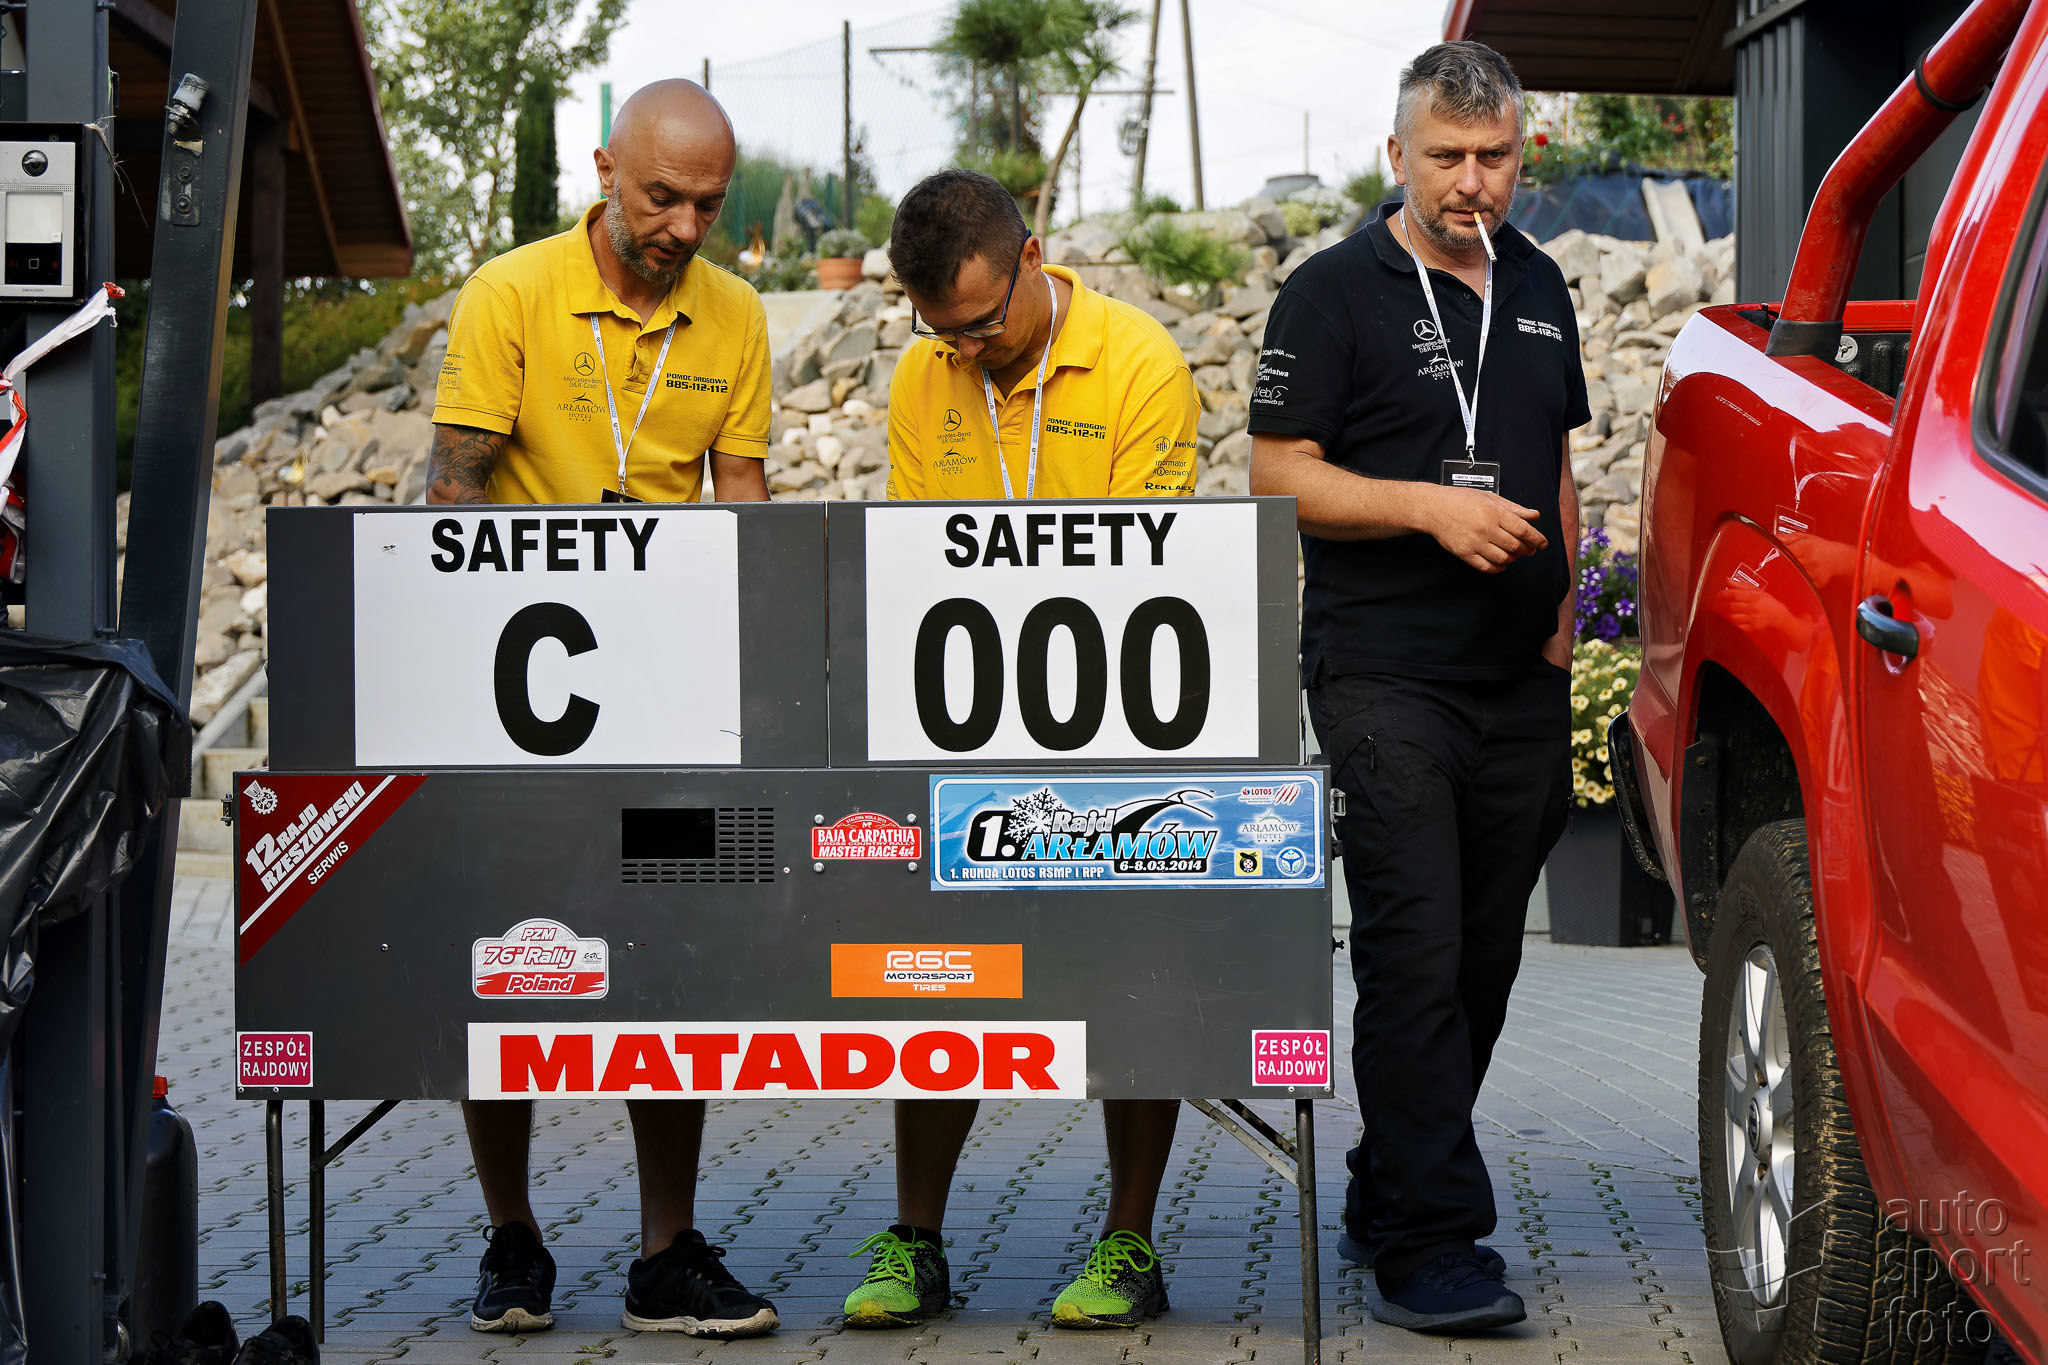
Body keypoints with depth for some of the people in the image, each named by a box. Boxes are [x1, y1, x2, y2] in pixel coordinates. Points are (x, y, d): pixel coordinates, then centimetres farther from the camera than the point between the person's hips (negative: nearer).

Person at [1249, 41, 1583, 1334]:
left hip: (1519, 682, 6)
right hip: (1386, 676, -6)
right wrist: (1432, 507, -17)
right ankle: (1431, 1241, -12)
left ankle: (1387, 1198, 22)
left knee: (1483, 956, 9)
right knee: (1416, 954, -13)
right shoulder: (1337, 291, -3)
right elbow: (1278, 475, -7)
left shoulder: (1539, 287, 16)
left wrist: (1562, 618, 15)